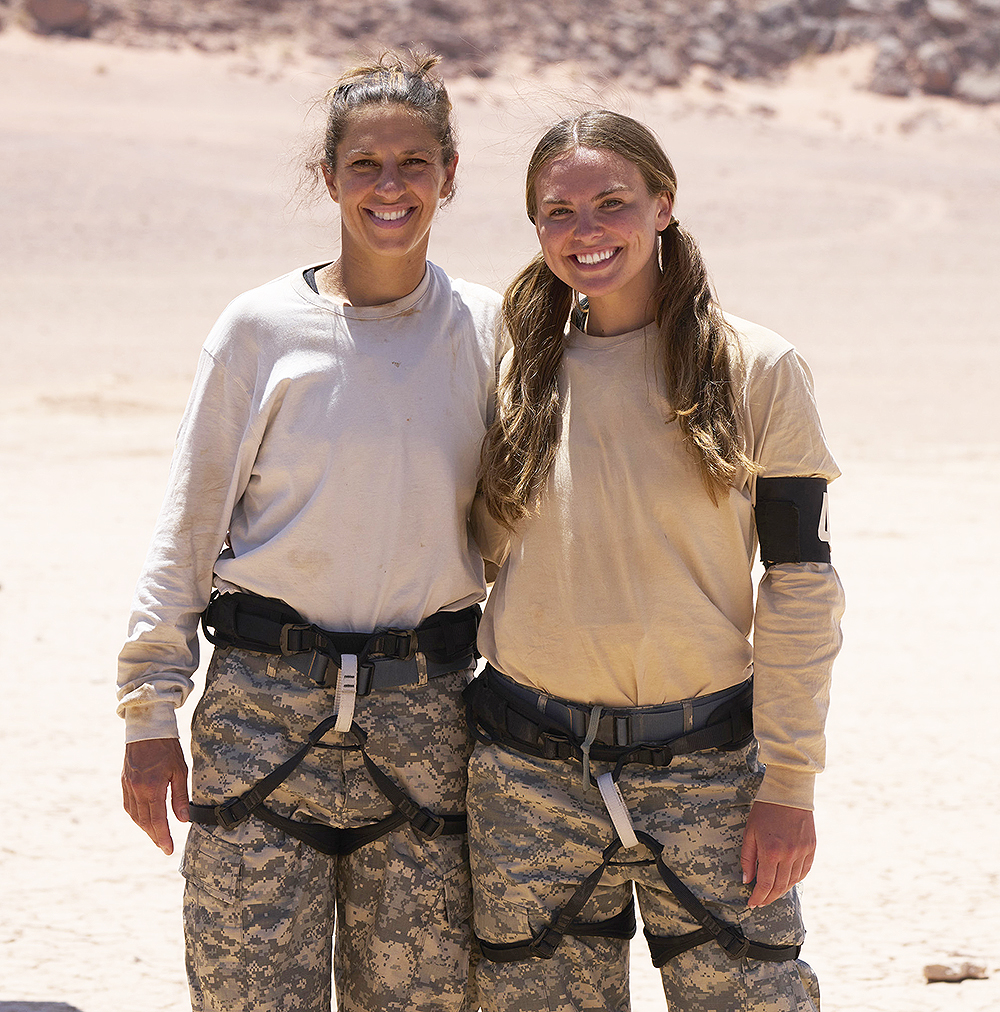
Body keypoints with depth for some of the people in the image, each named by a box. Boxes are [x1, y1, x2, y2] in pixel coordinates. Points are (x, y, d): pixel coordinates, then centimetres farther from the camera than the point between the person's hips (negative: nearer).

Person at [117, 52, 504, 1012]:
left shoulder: (485, 330, 5)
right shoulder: (262, 329, -1)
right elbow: (187, 527, 3)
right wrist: (150, 714, -1)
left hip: (424, 712, 2)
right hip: (266, 702, -2)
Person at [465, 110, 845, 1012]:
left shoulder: (756, 371, -2)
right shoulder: (520, 375, 6)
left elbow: (801, 584, -2)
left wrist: (789, 781, -6)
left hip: (706, 766, -2)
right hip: (531, 769, 2)